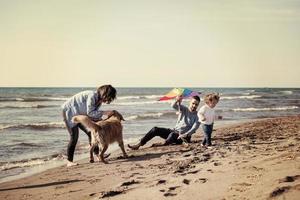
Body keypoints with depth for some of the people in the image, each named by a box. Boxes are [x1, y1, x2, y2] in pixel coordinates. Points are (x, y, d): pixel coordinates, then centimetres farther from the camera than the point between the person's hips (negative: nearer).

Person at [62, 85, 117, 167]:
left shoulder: (99, 100, 0)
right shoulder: (92, 96, -28)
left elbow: (95, 115, 1)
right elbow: (90, 113, -33)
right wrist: (104, 112, -31)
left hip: (78, 114, 9)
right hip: (69, 111, -9)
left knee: (90, 132, 5)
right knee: (74, 137, -14)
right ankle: (69, 161, -9)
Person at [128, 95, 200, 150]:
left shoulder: (197, 116, -4)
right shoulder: (184, 109, 5)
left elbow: (194, 128, -16)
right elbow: (173, 106, -14)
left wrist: (185, 135, -31)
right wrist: (177, 100, -37)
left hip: (183, 137, -4)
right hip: (174, 131, 4)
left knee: (172, 134, -37)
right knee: (155, 129, -13)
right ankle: (139, 144, -15)